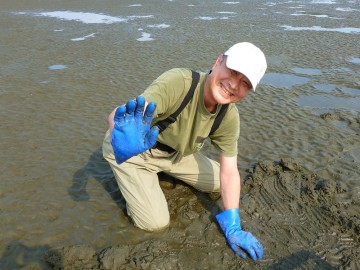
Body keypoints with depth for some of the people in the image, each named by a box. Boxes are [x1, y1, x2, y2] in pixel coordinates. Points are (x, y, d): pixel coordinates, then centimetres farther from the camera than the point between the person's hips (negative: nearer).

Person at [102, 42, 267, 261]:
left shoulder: (230, 118, -17)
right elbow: (118, 115, -47)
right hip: (130, 152, -5)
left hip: (175, 153, 6)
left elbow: (229, 172, -11)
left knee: (220, 183, 11)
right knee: (156, 223, -11)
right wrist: (123, 143, -70)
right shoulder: (177, 82, -36)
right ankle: (132, 182, 17)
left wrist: (233, 228, -13)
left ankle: (160, 172, 26)